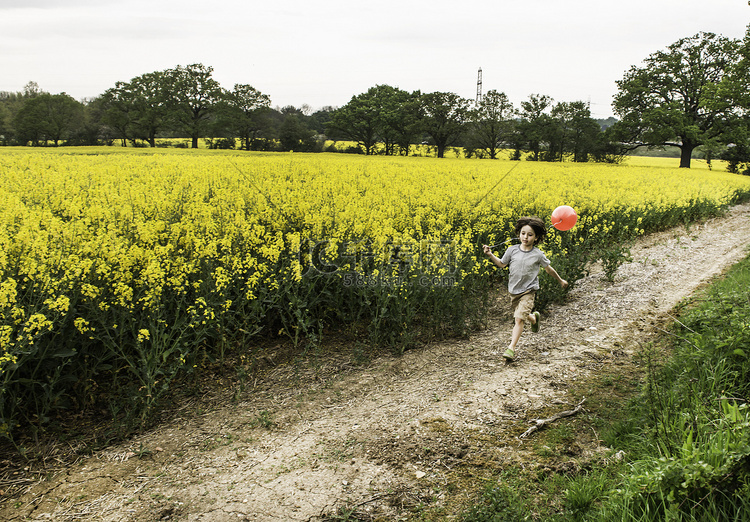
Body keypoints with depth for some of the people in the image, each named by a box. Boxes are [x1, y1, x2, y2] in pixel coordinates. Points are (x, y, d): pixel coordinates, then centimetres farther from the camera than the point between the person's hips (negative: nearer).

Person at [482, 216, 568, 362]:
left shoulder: (538, 255, -9)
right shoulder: (512, 250, -4)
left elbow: (548, 269, 8)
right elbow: (502, 264, 10)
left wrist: (560, 280, 19)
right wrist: (490, 255, -4)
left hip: (528, 291, -4)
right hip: (514, 291, 4)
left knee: (519, 318, -17)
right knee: (522, 316, 18)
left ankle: (511, 348, -15)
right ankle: (534, 318, 54)